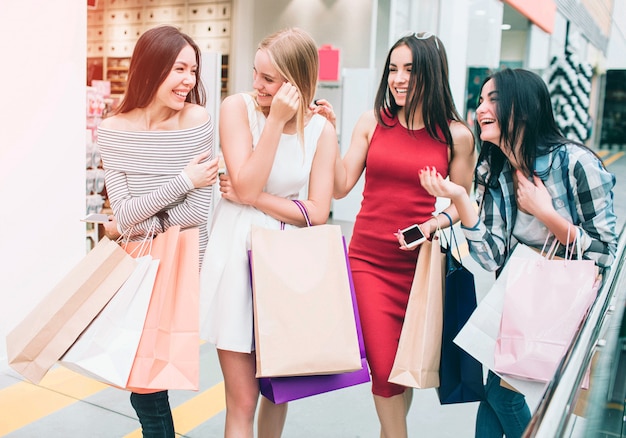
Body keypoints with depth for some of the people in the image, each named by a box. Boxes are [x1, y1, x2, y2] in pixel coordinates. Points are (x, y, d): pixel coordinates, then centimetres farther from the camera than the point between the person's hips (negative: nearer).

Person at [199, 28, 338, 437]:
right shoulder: (238, 107, -7)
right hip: (237, 254, -2)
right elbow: (245, 188, -17)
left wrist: (252, 199, -11)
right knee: (243, 401, 0)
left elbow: (317, 213, -5)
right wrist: (276, 120, -20)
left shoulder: (321, 130, -1)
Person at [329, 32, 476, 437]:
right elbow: (341, 186, -1)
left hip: (419, 261, 0)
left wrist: (438, 222, -13)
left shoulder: (456, 135, -1)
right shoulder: (373, 122, 1)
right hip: (369, 259, 0)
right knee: (384, 369, -5)